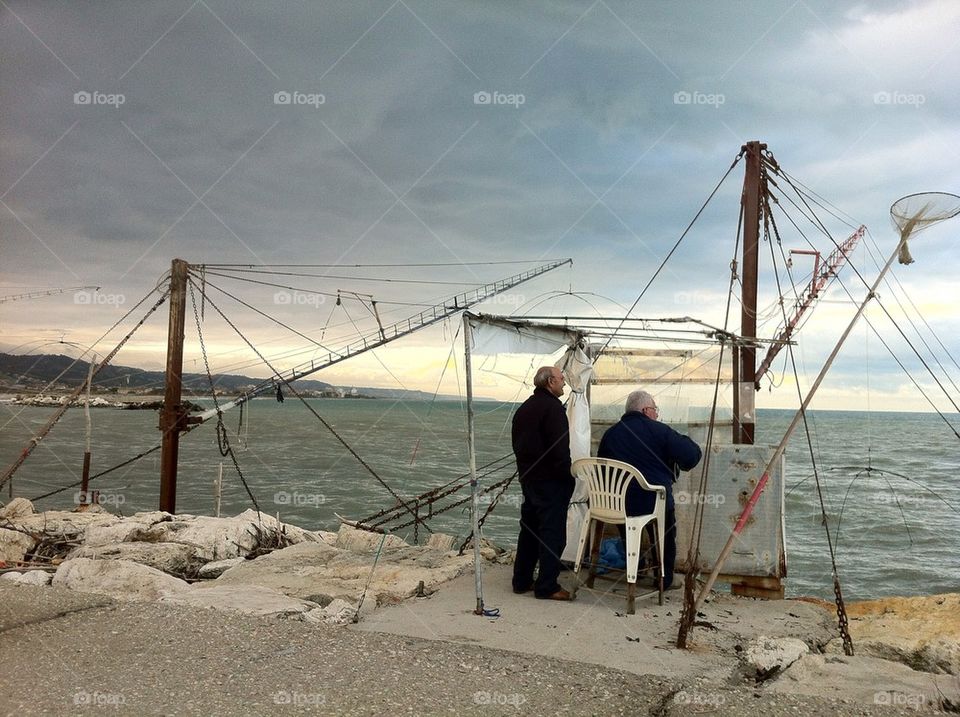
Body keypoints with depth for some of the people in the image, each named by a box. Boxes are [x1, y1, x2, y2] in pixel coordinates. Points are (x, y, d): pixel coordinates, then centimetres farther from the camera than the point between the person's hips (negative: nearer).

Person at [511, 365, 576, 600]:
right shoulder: (552, 407, -15)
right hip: (551, 480, -9)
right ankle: (547, 586, 0)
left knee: (529, 529, 15)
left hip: (527, 476, 9)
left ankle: (522, 581, 21)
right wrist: (568, 476, -13)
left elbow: (516, 443, 19)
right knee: (552, 531, -3)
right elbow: (560, 448, -21)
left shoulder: (524, 408, 13)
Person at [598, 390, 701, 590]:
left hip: (617, 504, 4)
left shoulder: (610, 433, 5)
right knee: (666, 534, 24)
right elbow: (692, 455, -12)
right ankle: (664, 578, 29)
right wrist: (682, 440, 9)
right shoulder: (659, 431, -8)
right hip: (654, 502, -3)